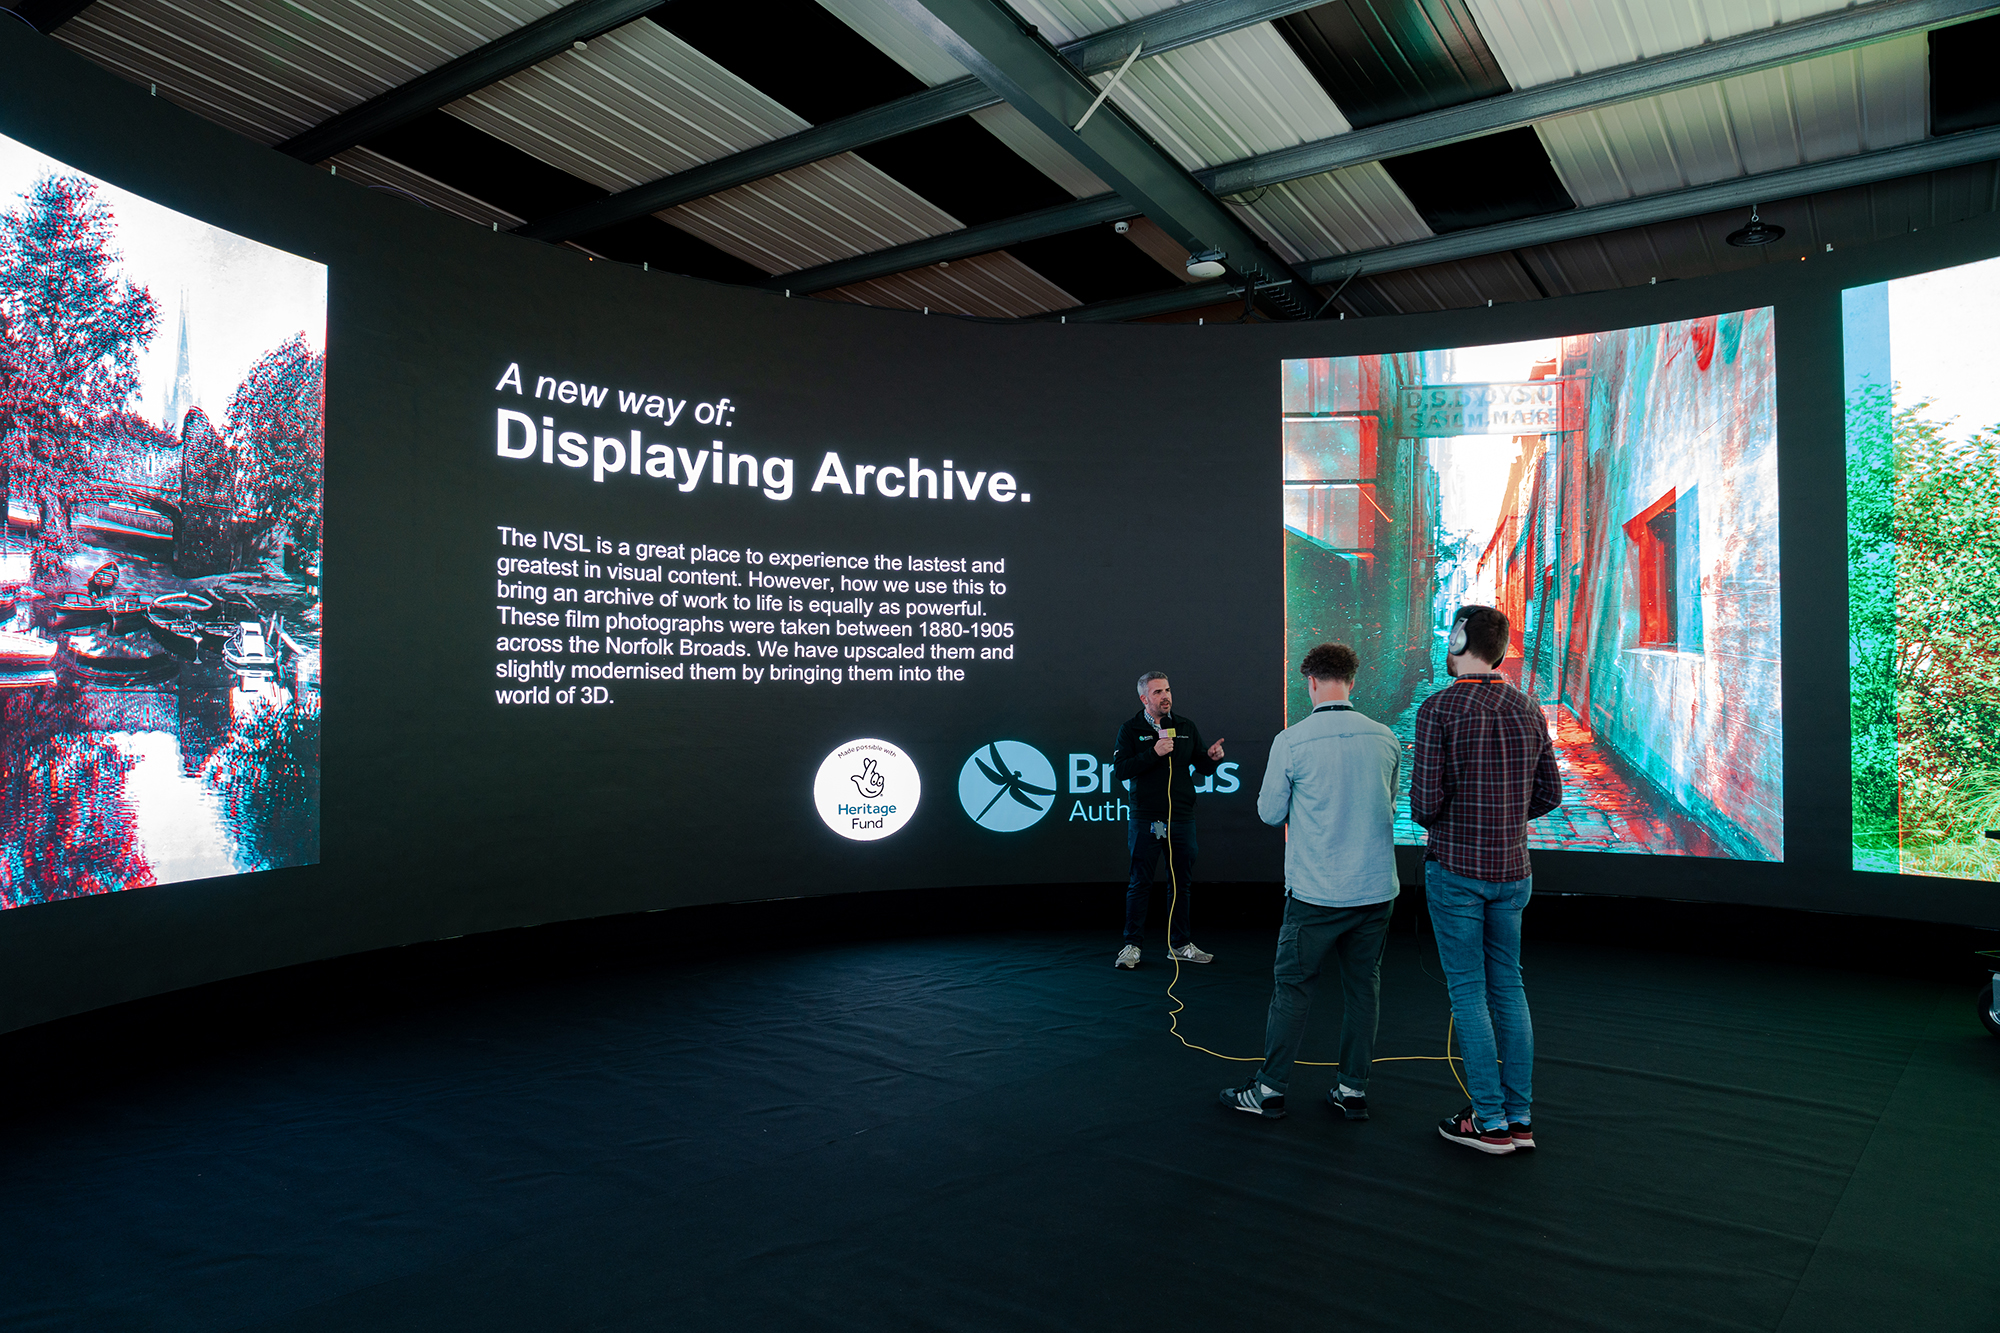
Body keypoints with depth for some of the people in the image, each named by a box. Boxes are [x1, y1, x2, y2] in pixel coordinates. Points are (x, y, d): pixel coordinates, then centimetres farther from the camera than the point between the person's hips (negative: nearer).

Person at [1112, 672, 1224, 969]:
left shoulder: (1187, 726, 8)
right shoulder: (1131, 729, -1)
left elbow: (1202, 767, 12)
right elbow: (1119, 768, -12)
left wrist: (1212, 757, -11)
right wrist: (1154, 753, -20)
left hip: (1181, 818, 3)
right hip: (1146, 819, -3)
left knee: (1180, 883, 10)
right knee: (1140, 883, 2)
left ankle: (1179, 944, 21)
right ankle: (1132, 945, 12)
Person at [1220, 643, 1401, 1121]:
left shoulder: (1291, 741, -11)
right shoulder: (1385, 738, 1)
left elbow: (1270, 812, -1)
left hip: (1317, 891, -4)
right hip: (1376, 889, 4)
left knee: (1292, 987, 5)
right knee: (1363, 987, 13)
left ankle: (1269, 1089, 13)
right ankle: (1353, 1089, 20)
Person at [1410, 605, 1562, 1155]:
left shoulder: (1439, 709, -14)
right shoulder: (1529, 711, 4)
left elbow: (1425, 801, -17)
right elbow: (1550, 794, 9)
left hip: (1456, 869, -5)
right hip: (1512, 870, 6)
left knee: (1468, 991, 3)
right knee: (1508, 988, 13)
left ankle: (1490, 1120, 8)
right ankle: (1520, 1117, 18)